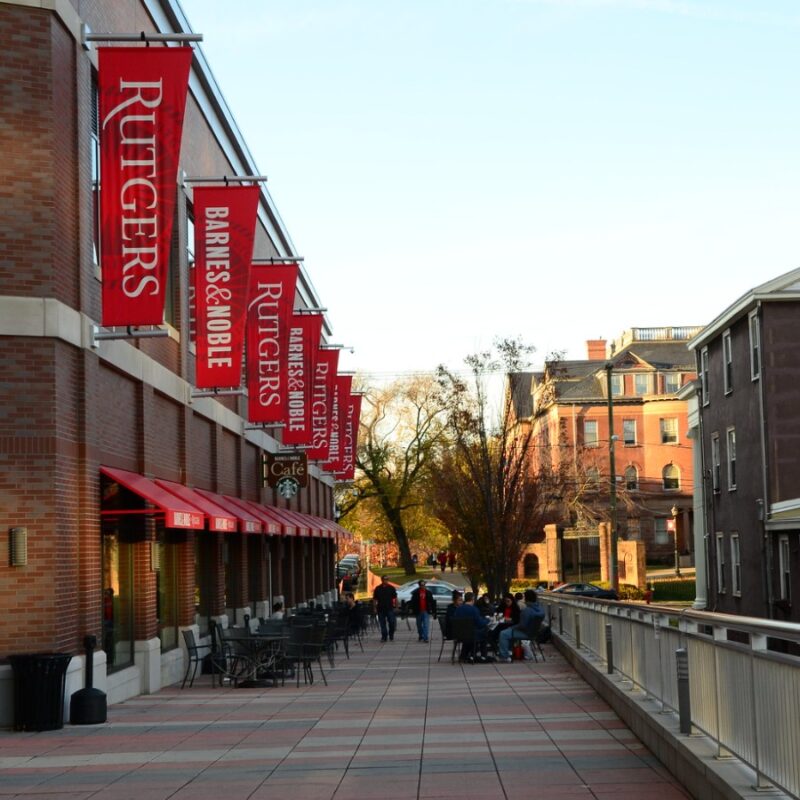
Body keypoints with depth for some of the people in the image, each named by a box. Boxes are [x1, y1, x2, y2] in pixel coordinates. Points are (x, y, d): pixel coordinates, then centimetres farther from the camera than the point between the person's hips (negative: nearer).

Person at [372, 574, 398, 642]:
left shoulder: (391, 588, 4)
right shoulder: (377, 588, 5)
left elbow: (395, 598, 7)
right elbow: (374, 599, 7)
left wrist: (396, 606, 0)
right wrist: (375, 607, 1)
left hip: (390, 608, -1)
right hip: (381, 609, 1)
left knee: (392, 623, -4)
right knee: (382, 624, 3)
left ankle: (391, 636, 14)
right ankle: (384, 637, 10)